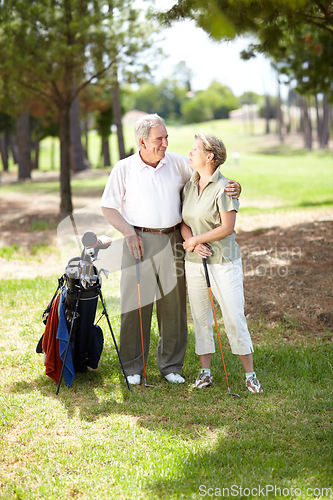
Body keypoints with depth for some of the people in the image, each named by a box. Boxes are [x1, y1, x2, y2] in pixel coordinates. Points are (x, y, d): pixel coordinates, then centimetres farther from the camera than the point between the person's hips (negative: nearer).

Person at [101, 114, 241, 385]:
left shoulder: (178, 163, 8)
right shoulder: (124, 168, 2)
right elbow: (109, 207, 4)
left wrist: (232, 187, -8)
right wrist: (129, 233, -9)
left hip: (171, 241, 3)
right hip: (139, 241, -2)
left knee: (174, 304, 5)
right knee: (135, 303, -2)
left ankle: (171, 365, 18)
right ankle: (133, 367, 11)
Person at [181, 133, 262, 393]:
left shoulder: (224, 187, -11)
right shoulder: (189, 186, 9)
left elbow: (226, 228, -15)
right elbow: (184, 223, 9)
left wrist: (195, 240, -10)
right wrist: (193, 244, -10)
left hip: (223, 261, -6)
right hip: (194, 262, 6)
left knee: (235, 318, -4)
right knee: (200, 317, 10)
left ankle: (250, 374, 6)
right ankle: (205, 371, 21)